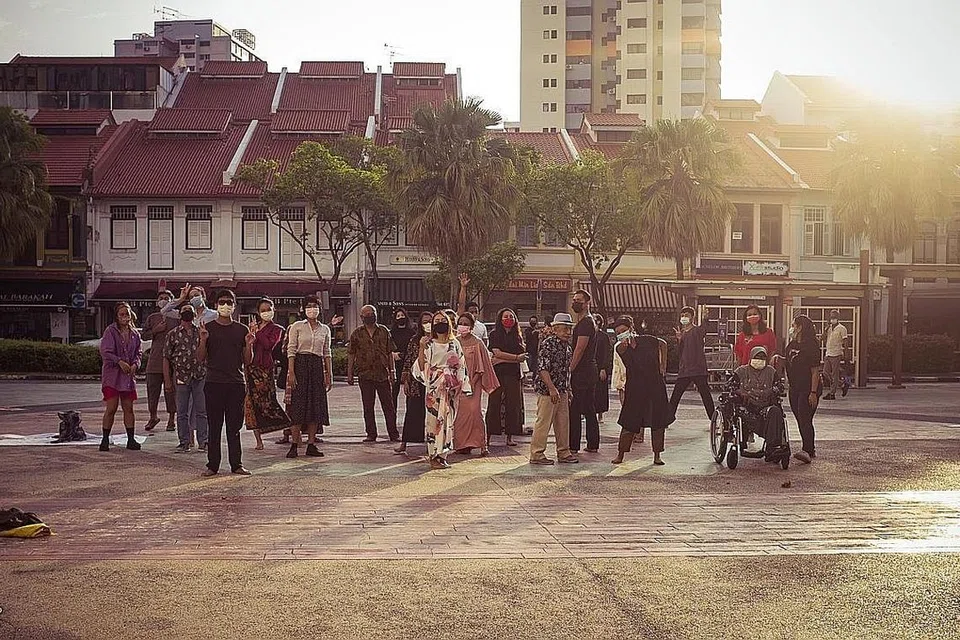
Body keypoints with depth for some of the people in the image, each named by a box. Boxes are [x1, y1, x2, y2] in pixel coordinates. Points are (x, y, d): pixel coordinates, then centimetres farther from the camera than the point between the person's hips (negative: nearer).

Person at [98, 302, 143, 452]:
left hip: (128, 375, 5)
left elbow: (139, 352, 14)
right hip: (112, 374, -5)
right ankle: (105, 439, 4)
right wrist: (120, 362, -19)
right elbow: (105, 352, -11)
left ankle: (131, 440, 12)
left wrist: (135, 364, -5)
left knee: (128, 408, 7)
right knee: (111, 408, -6)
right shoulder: (110, 331, -5)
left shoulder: (135, 333, 11)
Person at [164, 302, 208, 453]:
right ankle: (184, 442, 12)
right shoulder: (173, 334, 4)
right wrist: (167, 380, 0)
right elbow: (166, 358, 4)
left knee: (202, 411, 2)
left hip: (201, 377, 0)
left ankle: (203, 441, 8)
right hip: (181, 377, 0)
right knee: (182, 412, 5)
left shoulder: (201, 332, 8)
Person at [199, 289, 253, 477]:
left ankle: (236, 465, 8)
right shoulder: (208, 328, 5)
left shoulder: (241, 330, 9)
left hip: (236, 384, 1)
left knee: (235, 426, 4)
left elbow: (247, 361, 10)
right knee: (214, 426, 0)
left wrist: (249, 345, -8)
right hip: (214, 383, -1)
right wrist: (203, 340, -13)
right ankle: (212, 465, 5)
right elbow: (200, 358, 3)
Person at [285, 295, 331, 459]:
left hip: (317, 367, 4)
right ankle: (294, 445, -2)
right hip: (300, 365, -4)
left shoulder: (325, 329, 12)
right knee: (298, 405, -6)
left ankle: (311, 445, 7)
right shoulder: (297, 326, 1)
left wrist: (329, 375, 8)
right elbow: (291, 350, -3)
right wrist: (291, 372, -12)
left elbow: (327, 353, 13)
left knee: (316, 405, 2)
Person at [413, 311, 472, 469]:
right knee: (434, 419, -7)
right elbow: (422, 367, -1)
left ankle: (442, 455, 8)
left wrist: (463, 387, 6)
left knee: (447, 420, 2)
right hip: (434, 387, -3)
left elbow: (461, 366, 12)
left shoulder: (454, 343, 11)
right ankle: (434, 457, -5)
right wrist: (422, 348, -13)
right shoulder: (429, 344, 4)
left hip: (451, 388, 3)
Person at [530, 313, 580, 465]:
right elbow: (542, 368, -21)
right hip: (547, 389, -9)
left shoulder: (567, 347, 13)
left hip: (562, 390, 9)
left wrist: (568, 390, 20)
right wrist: (552, 389, -24)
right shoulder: (548, 344, -14)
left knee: (563, 422, 13)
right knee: (543, 422, -4)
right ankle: (536, 454, 2)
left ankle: (563, 453, 23)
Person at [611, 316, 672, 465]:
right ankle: (620, 455, 7)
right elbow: (622, 350, -29)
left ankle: (657, 456, 15)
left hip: (655, 387, 1)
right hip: (634, 389, -1)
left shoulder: (646, 340, -3)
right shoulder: (621, 348, -5)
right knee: (629, 424, -4)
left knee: (658, 422, 4)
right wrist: (625, 344, -50)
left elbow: (663, 344, 16)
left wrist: (663, 366, 13)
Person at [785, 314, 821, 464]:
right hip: (795, 389, 9)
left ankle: (807, 451, -24)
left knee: (805, 419, -17)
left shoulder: (811, 346, -14)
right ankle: (811, 450, 20)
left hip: (808, 389, -9)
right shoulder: (792, 345, 12)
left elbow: (815, 371, -16)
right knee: (801, 420, 11)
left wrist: (813, 392, -20)